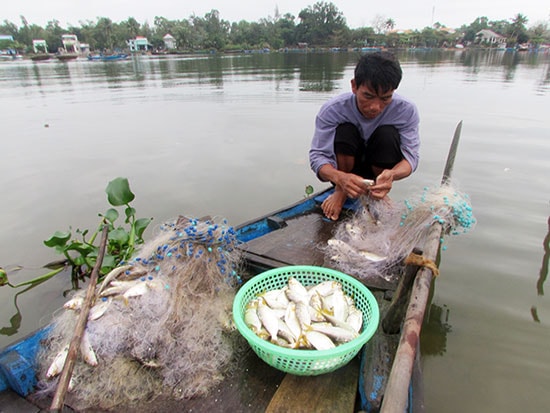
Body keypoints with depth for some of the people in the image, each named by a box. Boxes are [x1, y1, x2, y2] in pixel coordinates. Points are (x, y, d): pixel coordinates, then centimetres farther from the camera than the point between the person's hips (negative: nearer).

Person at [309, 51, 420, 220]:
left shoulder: (406, 110, -21)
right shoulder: (332, 110, -26)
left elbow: (410, 155, -21)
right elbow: (317, 155, -27)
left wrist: (391, 174, -46)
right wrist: (340, 177, -50)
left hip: (380, 169, 2)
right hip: (345, 169, -1)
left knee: (388, 134, -28)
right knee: (345, 131, -30)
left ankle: (379, 194, -7)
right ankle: (340, 192, -10)